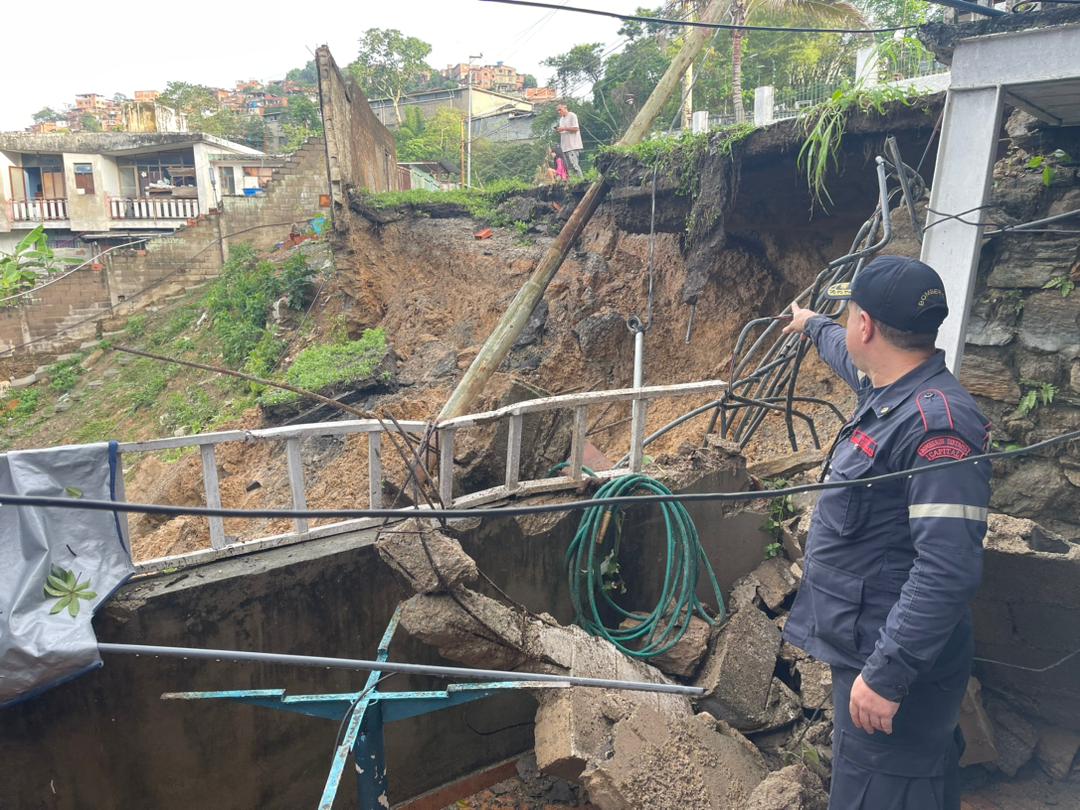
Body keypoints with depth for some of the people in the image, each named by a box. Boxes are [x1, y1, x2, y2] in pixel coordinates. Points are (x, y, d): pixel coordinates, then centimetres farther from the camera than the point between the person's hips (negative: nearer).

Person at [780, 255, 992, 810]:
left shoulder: (937, 422, -25)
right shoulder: (889, 392, 4)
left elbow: (949, 570, -30)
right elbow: (851, 358, 30)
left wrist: (886, 675, -28)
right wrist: (813, 325, 48)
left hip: (894, 666, -9)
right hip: (866, 647, 9)